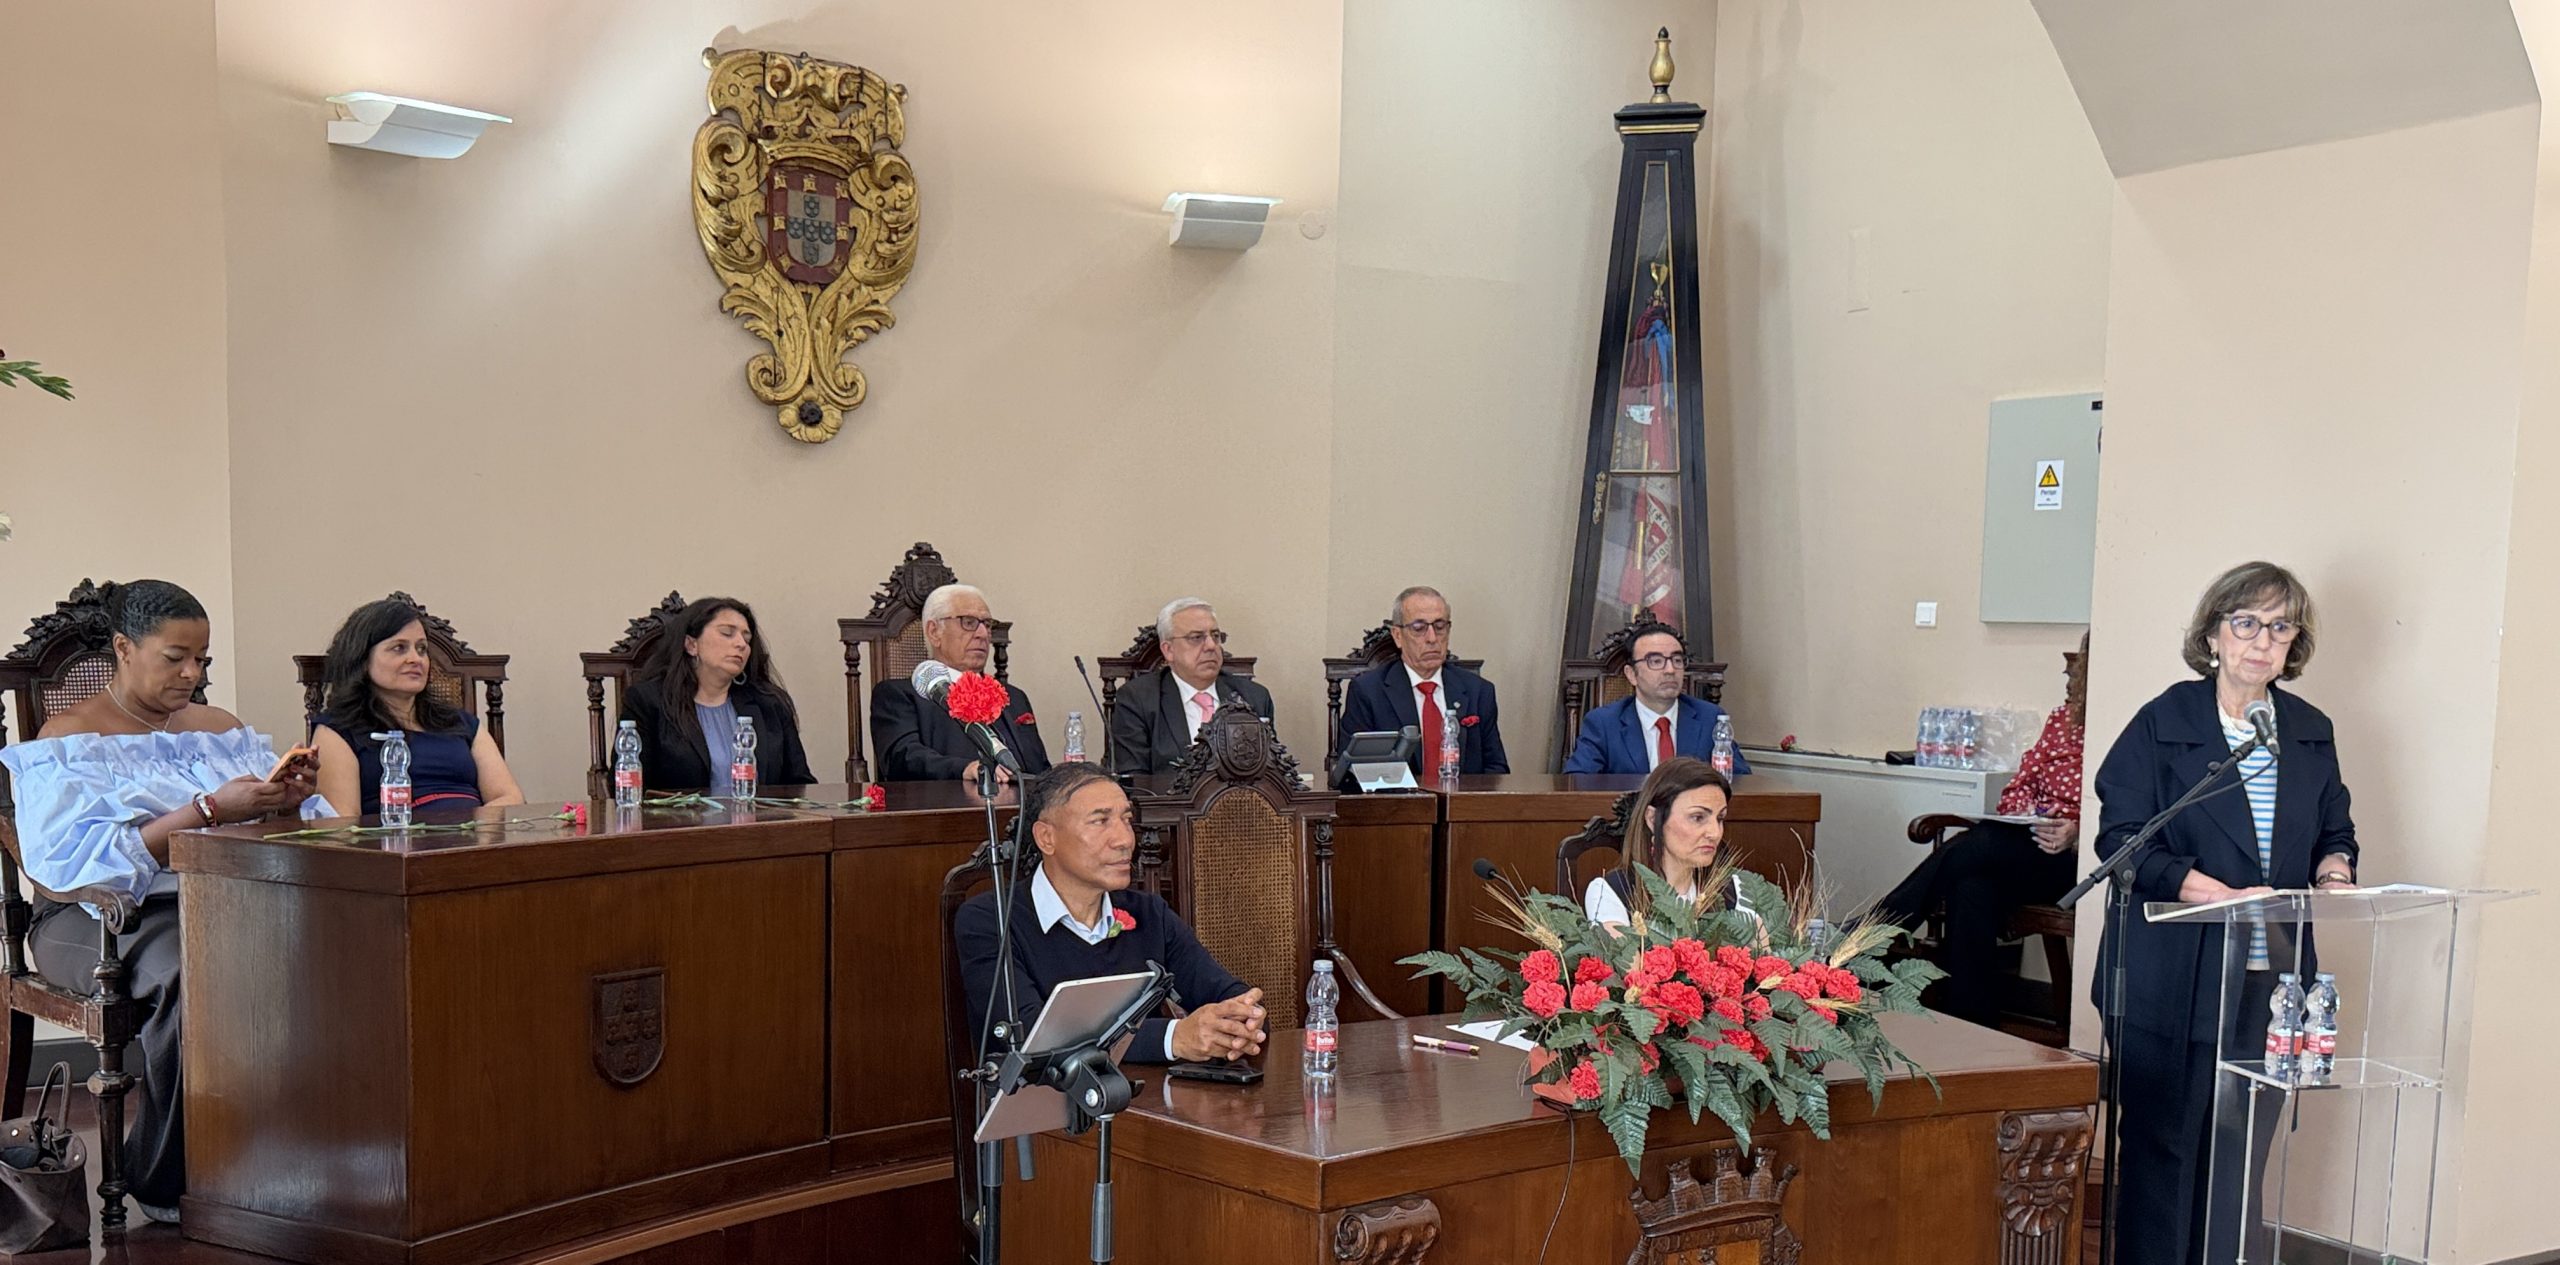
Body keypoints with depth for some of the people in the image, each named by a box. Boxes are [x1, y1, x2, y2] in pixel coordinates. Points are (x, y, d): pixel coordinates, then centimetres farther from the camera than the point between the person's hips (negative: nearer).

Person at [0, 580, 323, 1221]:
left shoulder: (222, 728, 20)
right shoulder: (68, 738, 1)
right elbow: (76, 862, -15)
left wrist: (287, 799, -11)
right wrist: (210, 810, -22)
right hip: (100, 919, -4)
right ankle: (165, 1183, -21)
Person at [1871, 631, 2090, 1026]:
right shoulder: (2064, 718, 20)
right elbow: (2021, 783, 20)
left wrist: (2078, 835, -22)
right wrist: (2025, 813, -2)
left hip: (2077, 857, -5)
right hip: (2022, 850, 5)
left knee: (1968, 851, -29)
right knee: (1973, 889, -29)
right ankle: (1967, 1028, -25)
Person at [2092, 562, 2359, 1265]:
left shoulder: (2312, 733, 13)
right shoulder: (2163, 723, -3)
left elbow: (2335, 830, 23)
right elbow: (2121, 837, -10)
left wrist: (2333, 867, -1)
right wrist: (2215, 892, -21)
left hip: (2270, 977, 5)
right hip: (2174, 982, -4)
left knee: (2242, 1152, 9)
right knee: (2162, 1147, 3)